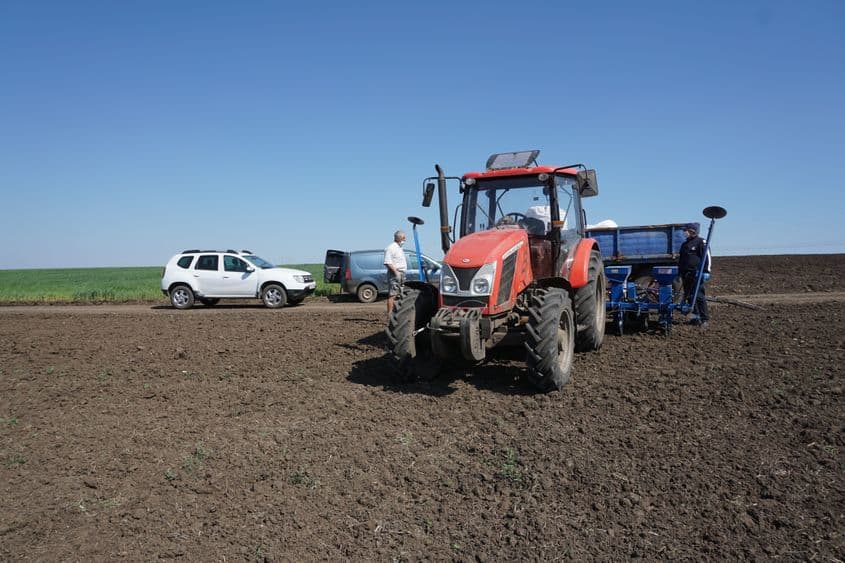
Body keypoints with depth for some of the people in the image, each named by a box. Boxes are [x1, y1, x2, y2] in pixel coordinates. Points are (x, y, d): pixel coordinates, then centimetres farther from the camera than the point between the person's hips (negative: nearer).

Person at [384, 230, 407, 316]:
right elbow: (388, 262, -20)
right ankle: (390, 313, -11)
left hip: (401, 273, 10)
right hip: (394, 273, -10)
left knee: (398, 294, 12)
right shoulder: (391, 247, -11)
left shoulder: (399, 248, 20)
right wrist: (396, 271, -25)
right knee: (392, 294, -11)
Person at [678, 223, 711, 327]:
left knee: (699, 296, -9)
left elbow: (706, 257, -10)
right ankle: (695, 317, 14)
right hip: (686, 275, 8)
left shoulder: (700, 242, -4)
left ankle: (705, 319, -3)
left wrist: (706, 271, -16)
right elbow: (680, 260, 28)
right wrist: (679, 273, 25)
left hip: (696, 274, -8)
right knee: (689, 296, 7)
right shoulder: (684, 244, 21)